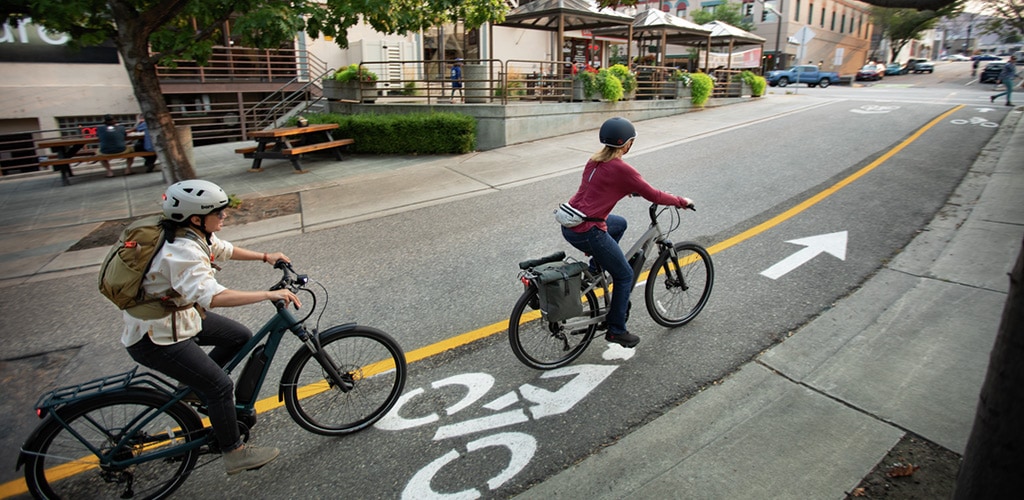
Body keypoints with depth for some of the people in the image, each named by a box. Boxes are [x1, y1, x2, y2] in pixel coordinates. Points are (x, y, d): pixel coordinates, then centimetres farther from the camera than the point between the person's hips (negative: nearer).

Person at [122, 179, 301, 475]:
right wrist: (269, 294, -47)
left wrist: (265, 257, 11)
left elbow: (223, 250, 17)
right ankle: (234, 455, 8)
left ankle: (196, 387, 28)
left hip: (181, 313, 10)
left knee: (241, 337, 11)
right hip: (155, 338, -10)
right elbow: (213, 296, -47)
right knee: (221, 386, -8)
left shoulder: (194, 233, -3)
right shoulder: (183, 252, -32)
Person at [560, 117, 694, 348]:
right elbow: (654, 196, -5)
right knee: (625, 276, 10)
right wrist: (681, 201, 11)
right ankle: (616, 331, 21)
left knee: (620, 223, 32)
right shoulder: (622, 169, -13)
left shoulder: (595, 160, 11)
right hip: (587, 232, -8)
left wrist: (632, 188, 40)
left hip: (569, 225, 8)